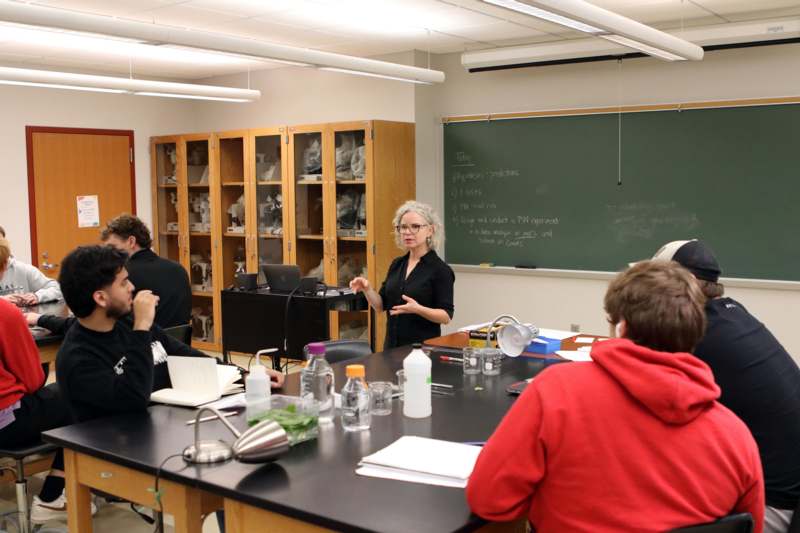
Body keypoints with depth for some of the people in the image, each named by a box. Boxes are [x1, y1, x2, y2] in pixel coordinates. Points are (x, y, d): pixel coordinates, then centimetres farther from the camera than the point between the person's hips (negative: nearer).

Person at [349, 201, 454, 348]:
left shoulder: (440, 269, -10)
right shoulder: (396, 264, 7)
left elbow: (446, 316, -12)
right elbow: (381, 306, 9)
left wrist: (418, 309, -27)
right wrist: (367, 289, -9)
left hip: (423, 348, -5)